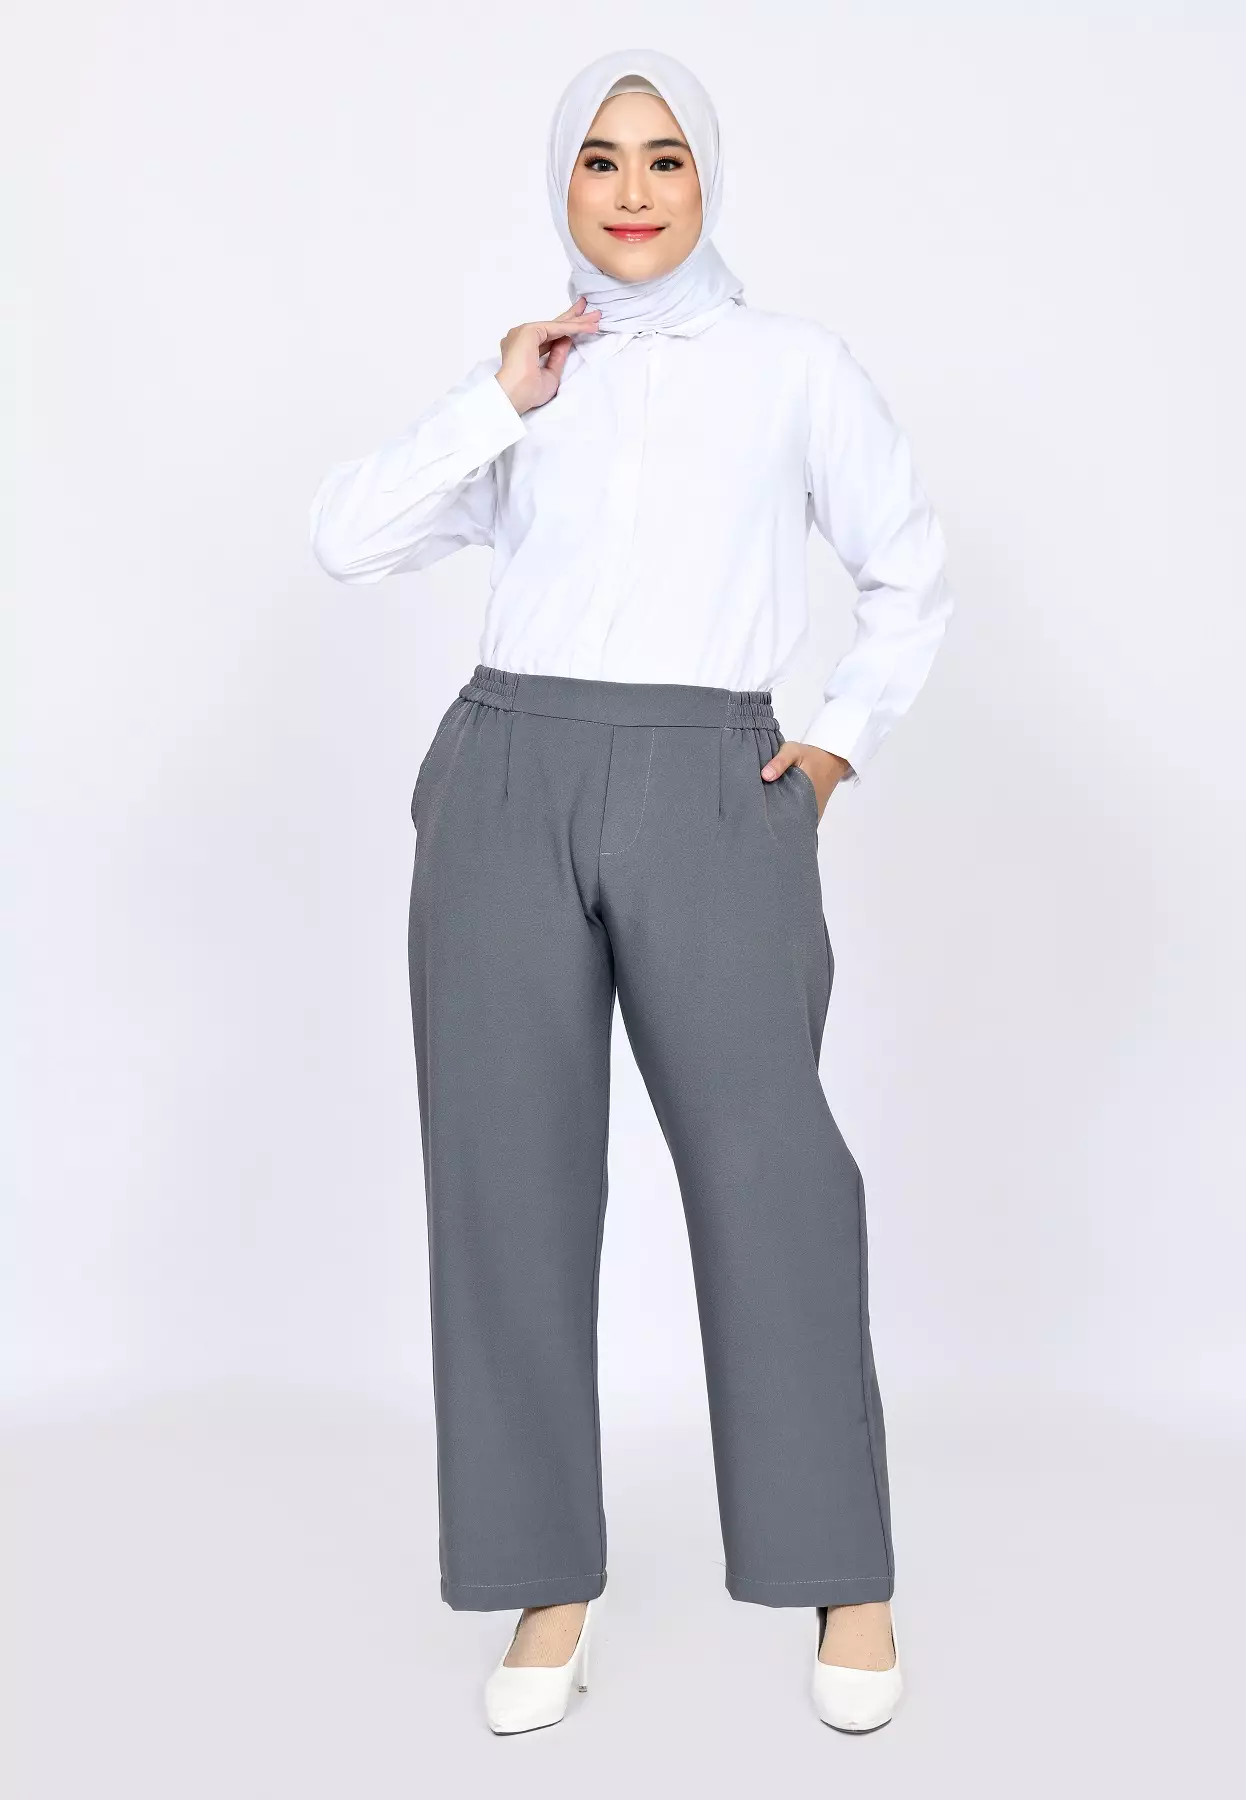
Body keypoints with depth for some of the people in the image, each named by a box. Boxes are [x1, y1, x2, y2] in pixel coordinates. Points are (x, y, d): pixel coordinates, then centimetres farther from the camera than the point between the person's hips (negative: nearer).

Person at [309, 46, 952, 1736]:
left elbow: (910, 577, 18)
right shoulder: (524, 384, 16)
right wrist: (501, 402, -2)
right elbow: (348, 538, 4)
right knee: (510, 1176, 0)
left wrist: (841, 744, 9)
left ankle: (848, 1581, 6)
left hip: (709, 795, -2)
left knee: (768, 1167, -8)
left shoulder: (796, 367, 11)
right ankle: (553, 1583, 10)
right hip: (509, 787, 3)